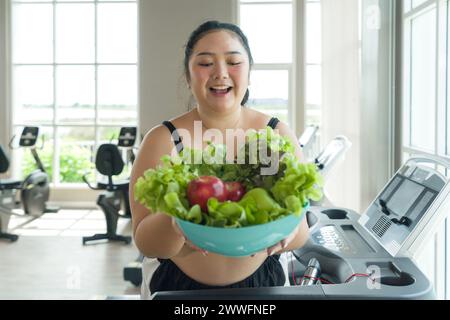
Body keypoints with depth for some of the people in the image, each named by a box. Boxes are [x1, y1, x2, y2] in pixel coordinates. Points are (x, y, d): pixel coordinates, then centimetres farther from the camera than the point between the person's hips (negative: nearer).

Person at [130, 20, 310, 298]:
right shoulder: (163, 139, -11)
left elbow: (301, 231, -12)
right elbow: (145, 242, -17)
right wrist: (176, 223, -38)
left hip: (262, 284, 1)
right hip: (176, 286, -1)